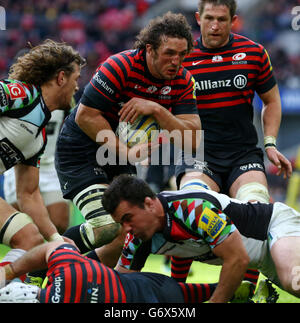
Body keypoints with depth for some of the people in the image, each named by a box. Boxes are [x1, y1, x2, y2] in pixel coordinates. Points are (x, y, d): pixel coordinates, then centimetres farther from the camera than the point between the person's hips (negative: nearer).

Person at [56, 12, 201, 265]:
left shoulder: (183, 81, -7)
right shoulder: (121, 66, -26)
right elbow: (85, 115, -24)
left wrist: (157, 109, -29)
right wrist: (127, 152, -22)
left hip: (120, 158, 7)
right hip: (79, 150, -7)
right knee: (109, 227, -21)